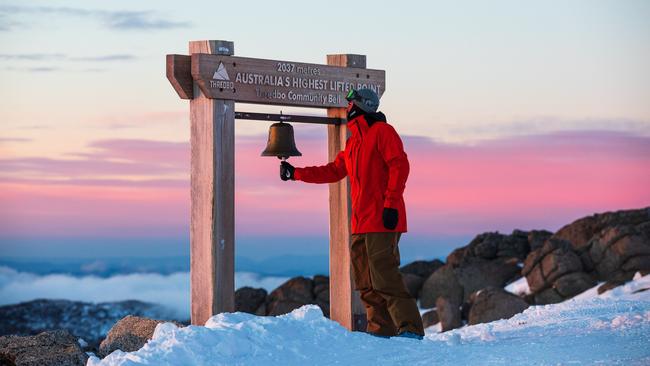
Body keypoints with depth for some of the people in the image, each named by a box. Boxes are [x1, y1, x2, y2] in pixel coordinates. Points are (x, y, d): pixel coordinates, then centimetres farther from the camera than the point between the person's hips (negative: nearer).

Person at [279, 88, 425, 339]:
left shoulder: (382, 131, -3)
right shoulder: (353, 141, 23)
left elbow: (399, 166, -13)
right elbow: (333, 171, 29)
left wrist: (391, 204, -19)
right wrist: (296, 173, 27)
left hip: (382, 219, -9)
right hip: (360, 224, 9)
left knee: (384, 277, -15)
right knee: (366, 282, 8)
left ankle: (411, 328, -13)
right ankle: (381, 329, 12)